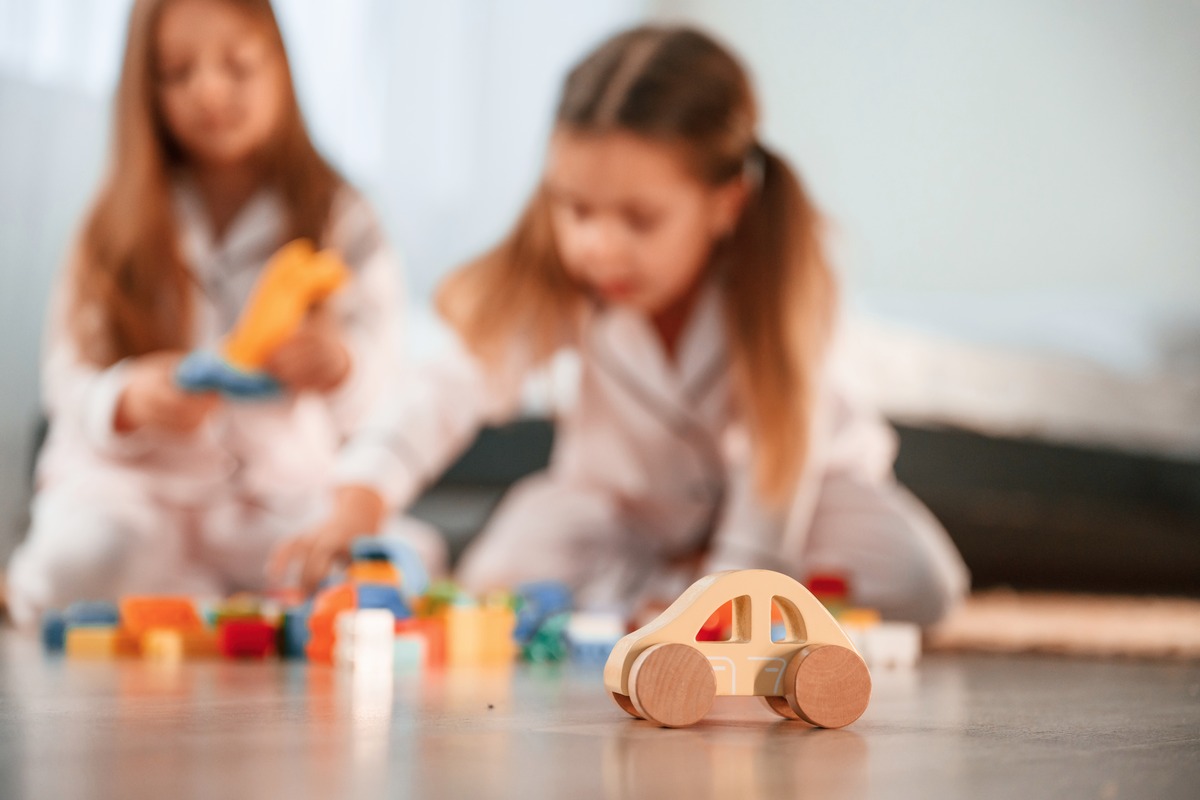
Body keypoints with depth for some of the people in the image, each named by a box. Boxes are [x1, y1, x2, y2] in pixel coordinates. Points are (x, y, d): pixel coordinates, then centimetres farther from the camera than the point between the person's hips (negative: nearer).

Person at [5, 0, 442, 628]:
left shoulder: (338, 218, 3)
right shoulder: (118, 224, 4)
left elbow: (383, 385, -6)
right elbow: (69, 380, -2)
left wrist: (338, 367, -31)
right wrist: (130, 400, -25)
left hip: (284, 488, 2)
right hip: (134, 476, -1)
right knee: (80, 564, -35)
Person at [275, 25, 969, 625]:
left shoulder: (778, 281, -31)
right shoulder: (557, 283, -24)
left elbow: (776, 448, -26)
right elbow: (460, 382, -33)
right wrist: (362, 499, -48)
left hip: (790, 482, 0)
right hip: (629, 497, 0)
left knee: (917, 581, -26)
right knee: (501, 583, -25)